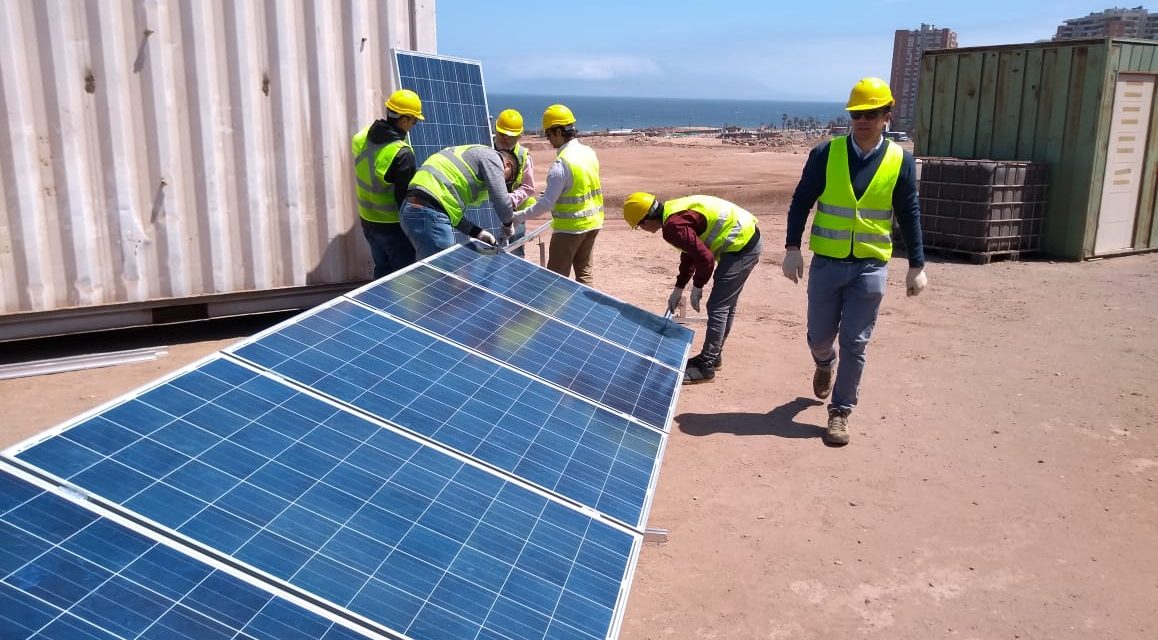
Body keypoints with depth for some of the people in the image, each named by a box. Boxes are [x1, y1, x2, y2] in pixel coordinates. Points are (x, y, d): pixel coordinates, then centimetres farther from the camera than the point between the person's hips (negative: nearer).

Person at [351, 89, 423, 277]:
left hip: (367, 220, 7)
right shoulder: (402, 154, -27)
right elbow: (405, 196, -21)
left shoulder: (362, 138, -4)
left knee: (382, 270, 23)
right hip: (393, 226, -7)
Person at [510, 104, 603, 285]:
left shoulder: (561, 163, -22)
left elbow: (546, 204, -23)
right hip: (592, 223, 8)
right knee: (584, 270, 18)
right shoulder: (589, 152, 3)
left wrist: (518, 217, -15)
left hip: (569, 228, -8)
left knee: (557, 276, 3)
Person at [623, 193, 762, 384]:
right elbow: (690, 252, 20)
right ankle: (713, 355, 31)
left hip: (741, 246, -10)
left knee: (717, 307, -6)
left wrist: (697, 287, -7)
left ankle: (706, 366, 0)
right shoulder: (674, 210, 11)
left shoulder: (673, 226, -22)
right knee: (726, 305, 19)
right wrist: (678, 289, 22)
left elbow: (705, 257, -24)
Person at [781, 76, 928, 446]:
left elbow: (909, 216, 3)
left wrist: (917, 266, 2)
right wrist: (792, 248, -5)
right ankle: (825, 364, 47)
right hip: (826, 263, 1)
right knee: (819, 336, 12)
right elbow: (801, 203, 0)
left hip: (870, 267, 0)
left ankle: (840, 411, 16)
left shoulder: (901, 161, -3)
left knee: (854, 344, 2)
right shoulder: (826, 153, -5)